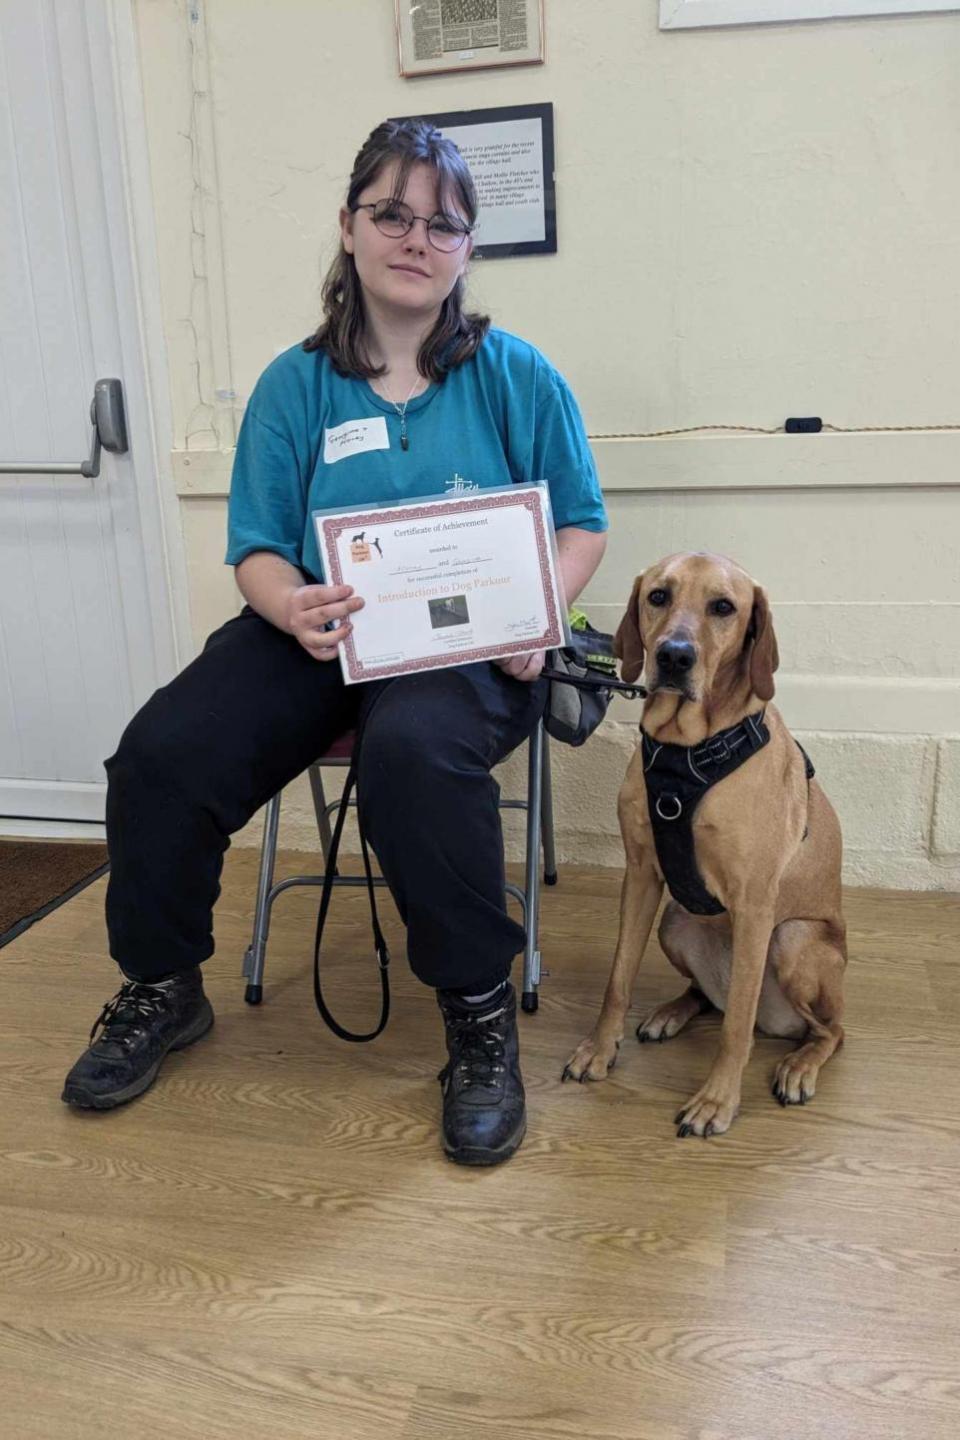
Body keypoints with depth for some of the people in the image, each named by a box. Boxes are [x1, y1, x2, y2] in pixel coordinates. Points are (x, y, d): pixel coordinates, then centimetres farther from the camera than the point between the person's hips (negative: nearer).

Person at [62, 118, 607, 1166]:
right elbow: (256, 548, 4)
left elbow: (581, 524, 6)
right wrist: (295, 608, -19)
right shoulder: (296, 385, 7)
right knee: (160, 754, -20)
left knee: (413, 750, -38)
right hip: (315, 636, 3)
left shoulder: (515, 375, 4)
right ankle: (161, 992, 8)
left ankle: (481, 1015, -16)